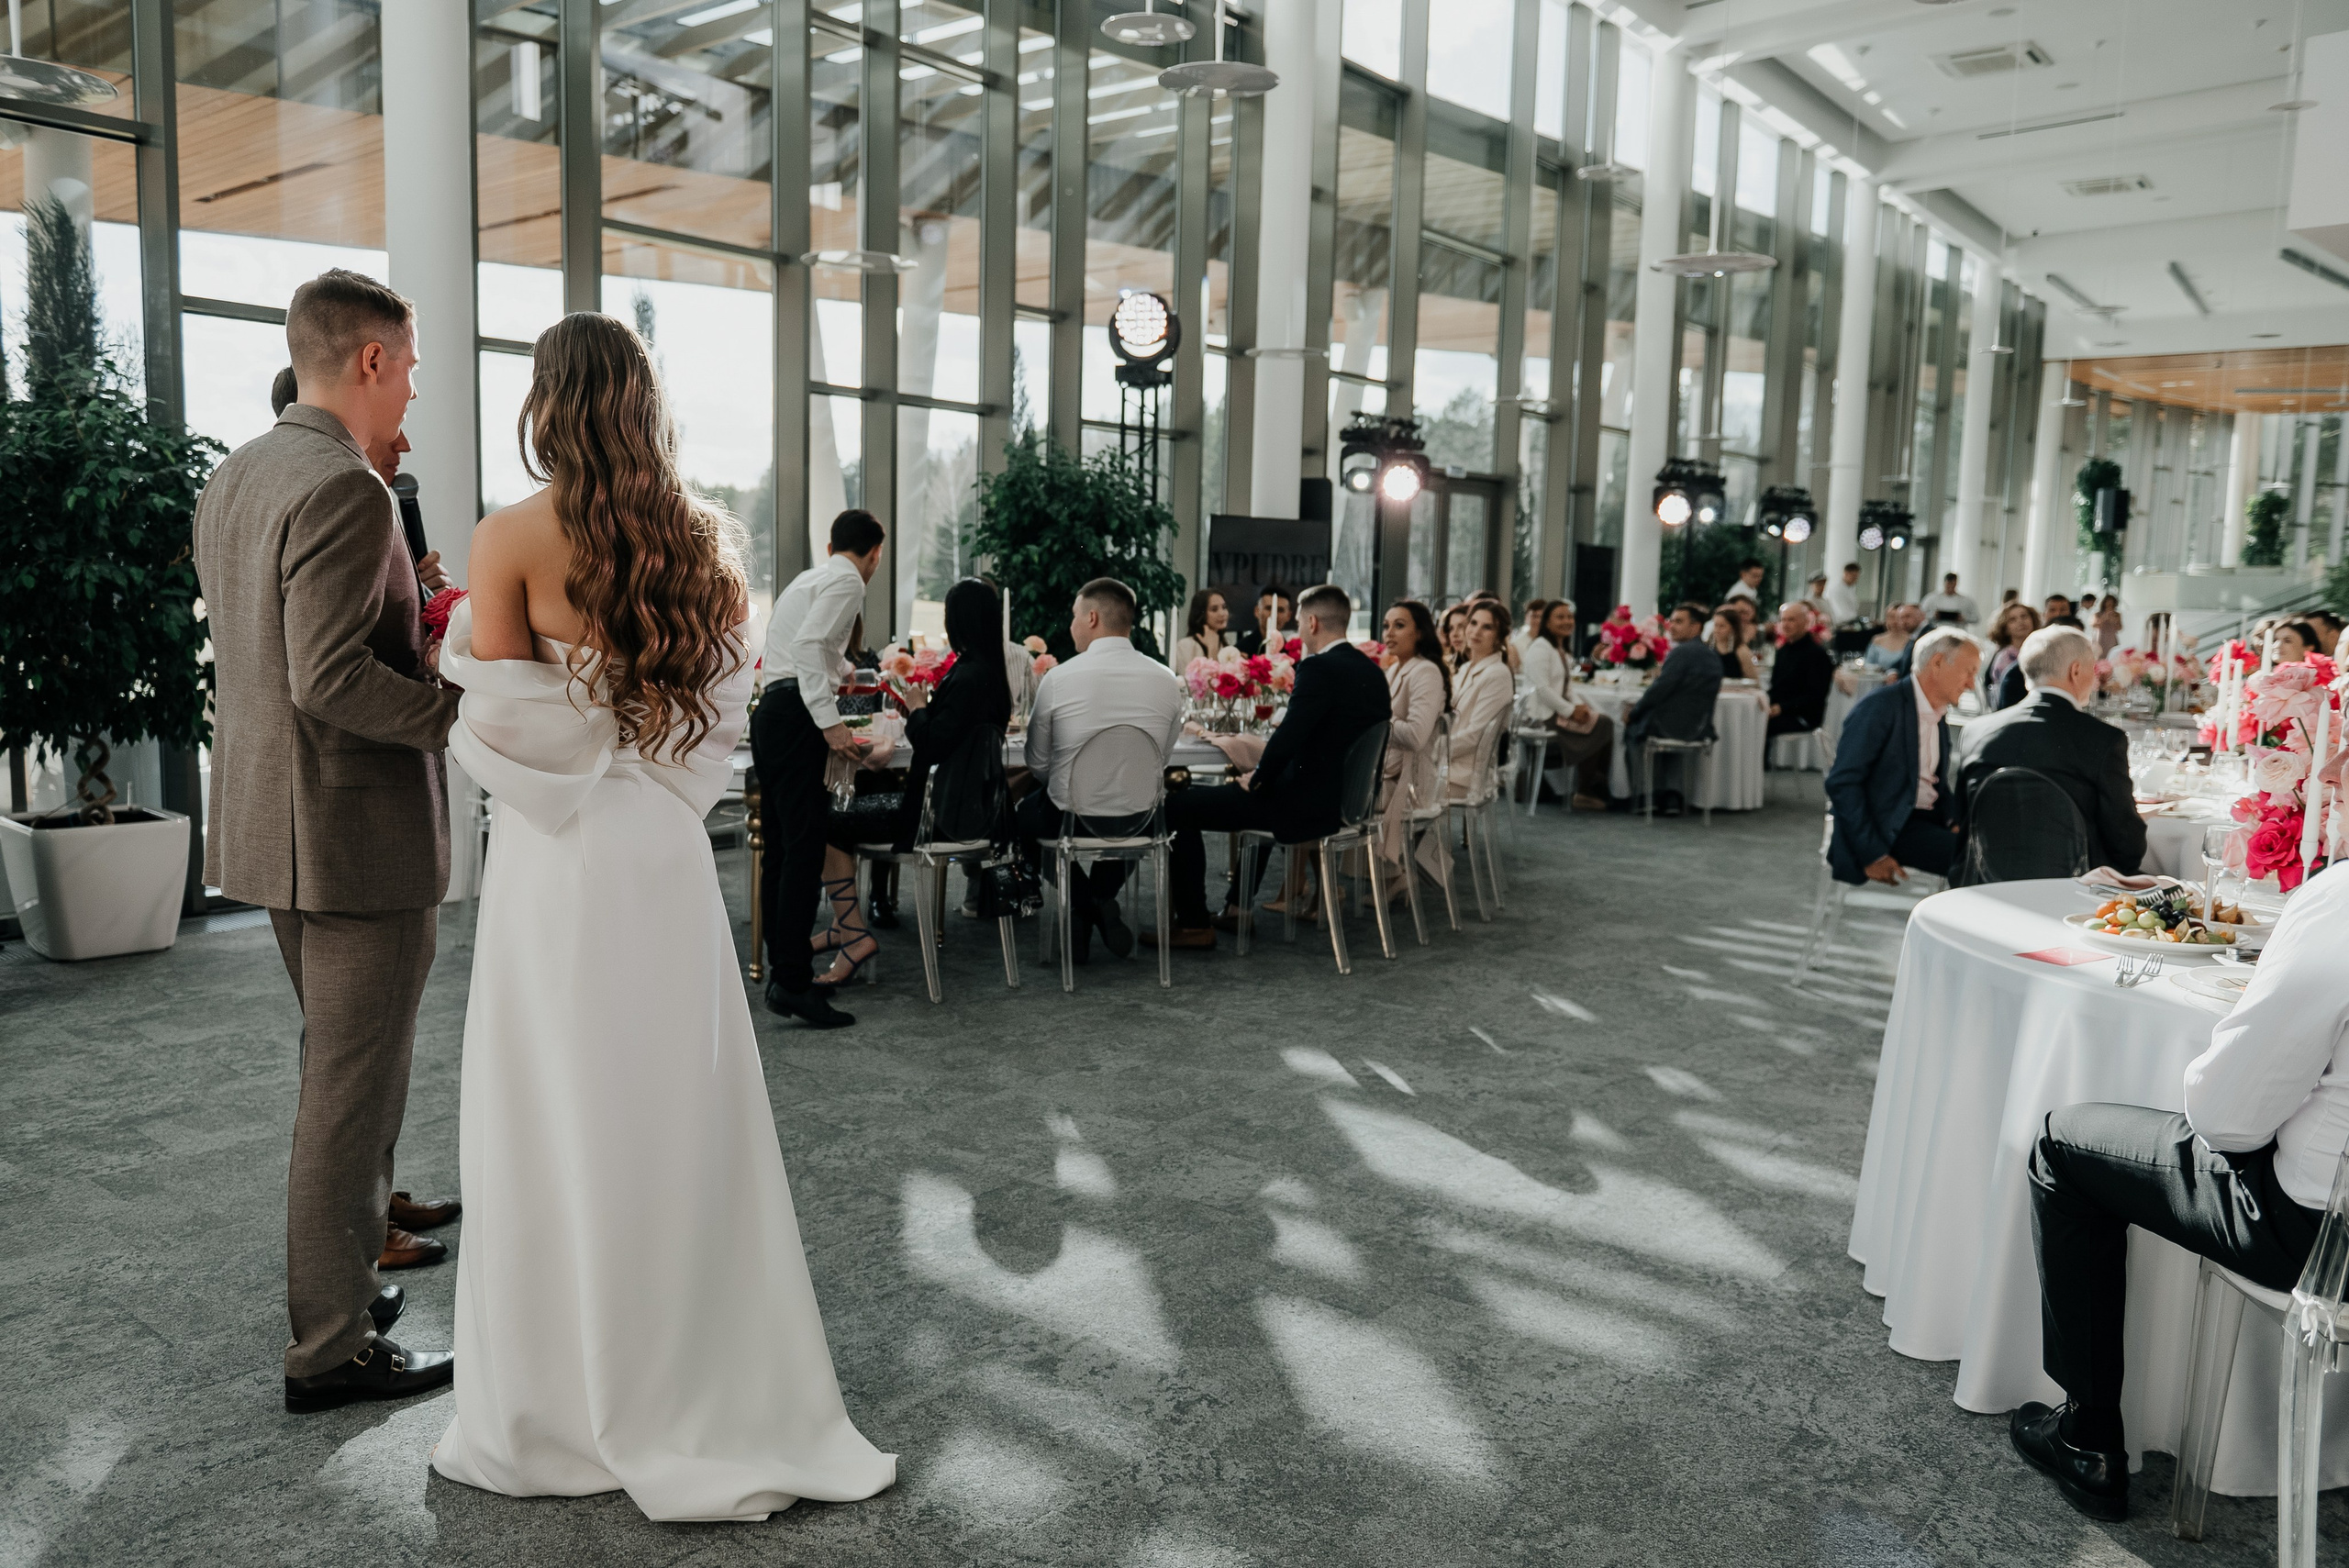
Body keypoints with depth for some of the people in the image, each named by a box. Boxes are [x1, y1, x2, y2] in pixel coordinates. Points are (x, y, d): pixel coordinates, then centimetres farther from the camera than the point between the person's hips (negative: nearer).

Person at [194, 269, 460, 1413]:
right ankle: (331, 1348, 13)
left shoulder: (233, 478, 11)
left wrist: (407, 633, 15)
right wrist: (466, 707, -16)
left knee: (345, 1072, 23)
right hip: (359, 835, -10)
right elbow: (330, 681, -26)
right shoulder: (343, 488, -19)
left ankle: (336, 1284, 36)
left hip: (273, 826, 10)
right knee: (351, 1088, 1)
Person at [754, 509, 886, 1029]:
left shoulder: (808, 578, 25)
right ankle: (792, 982, -15)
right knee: (805, 849, -12)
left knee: (781, 849, 10)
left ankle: (783, 970, 15)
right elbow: (809, 645, -18)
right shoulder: (847, 582, -3)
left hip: (770, 713, 10)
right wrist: (831, 723, -21)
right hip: (797, 717, -10)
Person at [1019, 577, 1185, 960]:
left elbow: (1037, 763, -4)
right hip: (1138, 822, 3)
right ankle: (1100, 905, 25)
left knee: (1026, 815, 32)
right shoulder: (1166, 680, -7)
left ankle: (1084, 905, 13)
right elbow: (1162, 758, 5)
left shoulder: (1058, 678, -14)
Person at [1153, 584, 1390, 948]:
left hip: (1310, 806, -10)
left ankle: (1194, 924, 3)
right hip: (1348, 800, 10)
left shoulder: (1318, 669, -20)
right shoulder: (1371, 670, 8)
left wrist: (1258, 779, -8)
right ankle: (1237, 908, 39)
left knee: (1179, 807, -2)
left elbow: (1287, 741, -26)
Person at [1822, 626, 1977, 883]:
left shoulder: (1939, 714, 15)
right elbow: (1842, 783, -17)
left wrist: (1953, 820, 0)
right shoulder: (1880, 706, -12)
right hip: (1890, 826, -8)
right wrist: (1872, 855, -21)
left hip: (1927, 818, 8)